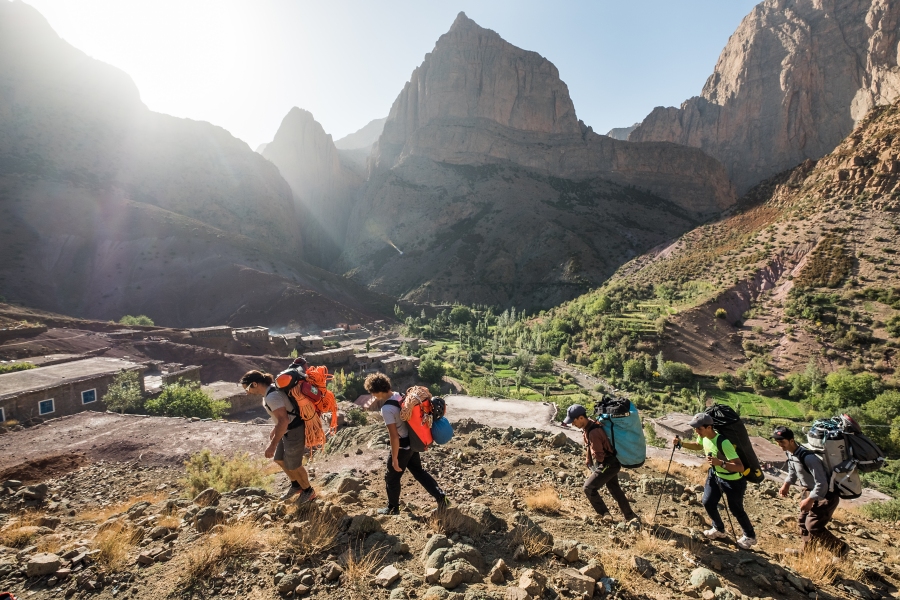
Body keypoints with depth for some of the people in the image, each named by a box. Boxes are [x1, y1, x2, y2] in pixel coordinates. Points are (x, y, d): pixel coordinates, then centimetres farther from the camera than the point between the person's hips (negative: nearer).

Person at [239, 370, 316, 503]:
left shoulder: (272, 396, -26)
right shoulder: (270, 391, 5)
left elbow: (283, 420, -30)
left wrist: (272, 445, -26)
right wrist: (274, 430, 26)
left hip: (295, 432, -10)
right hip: (288, 430, 10)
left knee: (293, 465, 8)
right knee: (279, 459, 22)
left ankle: (308, 491, 30)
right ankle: (296, 485, 42)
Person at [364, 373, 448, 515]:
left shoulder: (387, 409, -28)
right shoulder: (398, 396, -2)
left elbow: (394, 437, -26)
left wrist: (394, 459, -17)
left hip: (402, 446, -8)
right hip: (412, 442, 8)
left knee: (391, 477, 14)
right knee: (419, 471, 21)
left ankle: (393, 508, 32)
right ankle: (440, 496, 19)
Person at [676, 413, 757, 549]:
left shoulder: (723, 442, -37)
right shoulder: (703, 437, -14)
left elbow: (740, 467, -37)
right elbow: (698, 446, 11)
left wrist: (720, 462, -50)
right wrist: (682, 443, -4)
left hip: (733, 480, -7)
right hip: (715, 474, 7)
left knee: (736, 510, 10)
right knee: (708, 502, 10)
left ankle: (750, 536, 37)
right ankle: (719, 530, 36)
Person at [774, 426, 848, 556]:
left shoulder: (808, 457, -35)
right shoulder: (789, 452, -7)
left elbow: (822, 484, -30)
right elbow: (792, 470, 14)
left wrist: (810, 500, -25)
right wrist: (786, 484, 8)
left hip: (825, 495, -9)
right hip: (809, 491, 9)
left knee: (813, 526, -7)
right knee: (803, 522, 16)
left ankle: (840, 549, 16)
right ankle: (806, 549, 33)